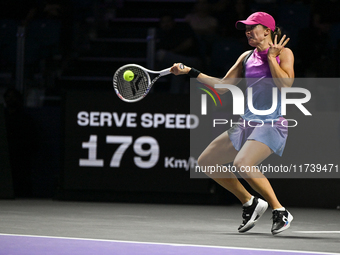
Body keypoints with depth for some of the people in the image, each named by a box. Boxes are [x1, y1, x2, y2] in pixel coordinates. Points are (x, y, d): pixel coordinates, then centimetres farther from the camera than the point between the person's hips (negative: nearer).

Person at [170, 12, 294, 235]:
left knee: (242, 164, -31)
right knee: (206, 161, 6)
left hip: (272, 124, -8)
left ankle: (280, 212, -17)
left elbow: (286, 83, -18)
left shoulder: (283, 53, -2)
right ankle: (250, 203, 15)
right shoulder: (247, 57, 14)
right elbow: (223, 86, 17)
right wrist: (190, 72, 12)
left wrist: (270, 56, -11)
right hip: (248, 123, 8)